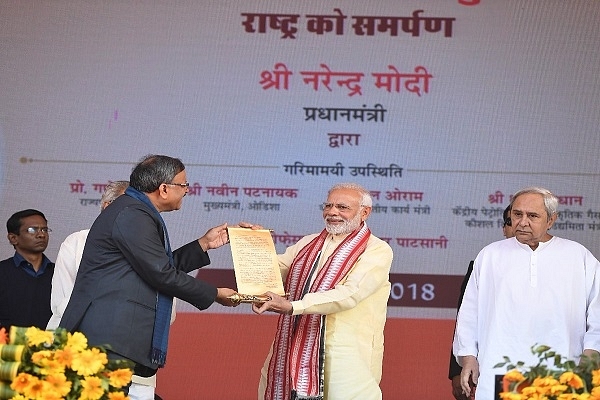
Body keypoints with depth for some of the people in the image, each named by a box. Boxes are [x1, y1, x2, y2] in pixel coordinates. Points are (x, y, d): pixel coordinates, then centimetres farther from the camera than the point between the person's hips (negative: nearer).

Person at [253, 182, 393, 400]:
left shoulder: (377, 250, -3)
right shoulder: (307, 243, 17)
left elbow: (350, 293, -17)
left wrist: (292, 306, -27)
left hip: (343, 357, -5)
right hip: (293, 349, 5)